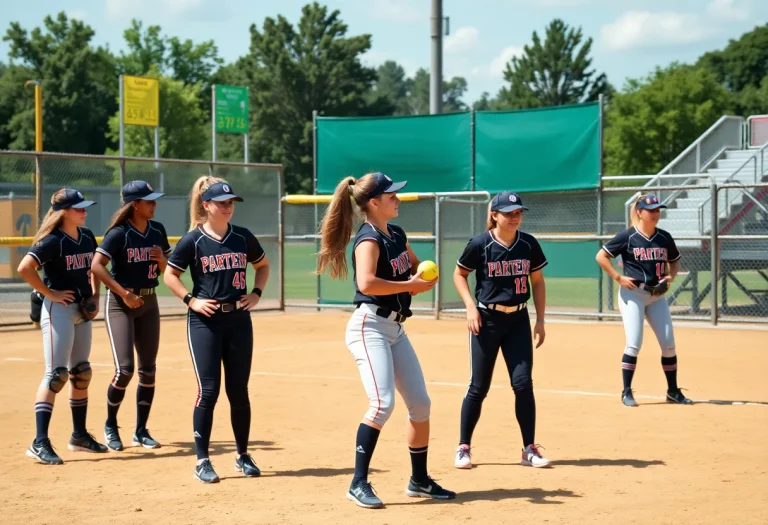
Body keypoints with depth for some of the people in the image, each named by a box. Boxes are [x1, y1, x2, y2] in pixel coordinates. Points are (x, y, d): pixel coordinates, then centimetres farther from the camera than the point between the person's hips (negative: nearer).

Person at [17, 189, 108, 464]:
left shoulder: (87, 236, 7)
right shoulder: (52, 241, -16)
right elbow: (24, 268, -27)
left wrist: (95, 296, 8)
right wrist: (49, 293, -20)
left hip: (82, 310, 8)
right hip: (59, 309, -8)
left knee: (81, 373, 14)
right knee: (56, 374, -13)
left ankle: (79, 435, 26)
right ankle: (40, 442, -12)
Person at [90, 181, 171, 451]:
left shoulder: (157, 230, 6)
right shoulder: (119, 233, -12)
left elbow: (168, 269, 14)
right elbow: (96, 265, -19)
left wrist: (161, 260, -9)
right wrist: (123, 293, -21)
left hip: (149, 302, 6)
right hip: (120, 304, -6)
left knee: (148, 370, 5)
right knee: (124, 369, -12)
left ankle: (141, 431, 15)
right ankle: (110, 425, 10)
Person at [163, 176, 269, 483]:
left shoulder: (243, 237, 4)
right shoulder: (192, 240, -6)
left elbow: (263, 266, 19)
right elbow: (170, 275, 2)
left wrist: (256, 294, 5)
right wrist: (191, 300, -9)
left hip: (239, 320, 3)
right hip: (204, 322, -3)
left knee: (239, 390, 7)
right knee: (208, 390, -6)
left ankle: (242, 456, 20)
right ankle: (202, 461, 2)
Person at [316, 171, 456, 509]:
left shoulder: (397, 235, 11)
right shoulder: (369, 239, -15)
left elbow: (417, 267, 26)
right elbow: (366, 283, -31)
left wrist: (426, 279, 3)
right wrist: (409, 285, -24)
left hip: (395, 329, 9)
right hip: (370, 327, -9)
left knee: (420, 404, 10)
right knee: (383, 403, -21)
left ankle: (419, 481, 22)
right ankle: (359, 484, -14)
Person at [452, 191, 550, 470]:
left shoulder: (529, 244, 0)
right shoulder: (480, 244, -9)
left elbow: (537, 281, 9)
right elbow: (459, 274, 2)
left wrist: (540, 320, 5)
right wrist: (471, 307, -10)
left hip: (518, 320, 3)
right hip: (487, 319, -3)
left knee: (523, 384, -2)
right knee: (479, 387, 0)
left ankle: (530, 449, 7)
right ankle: (464, 448, 12)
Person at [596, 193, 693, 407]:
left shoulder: (664, 237, 4)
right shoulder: (627, 237, -9)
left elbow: (675, 261, 18)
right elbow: (601, 256, -6)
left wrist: (670, 278, -1)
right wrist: (618, 278, -11)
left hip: (657, 295, 5)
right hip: (633, 293, -5)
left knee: (669, 344, 3)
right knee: (634, 343, -11)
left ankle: (673, 391, 15)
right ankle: (627, 392, -1)